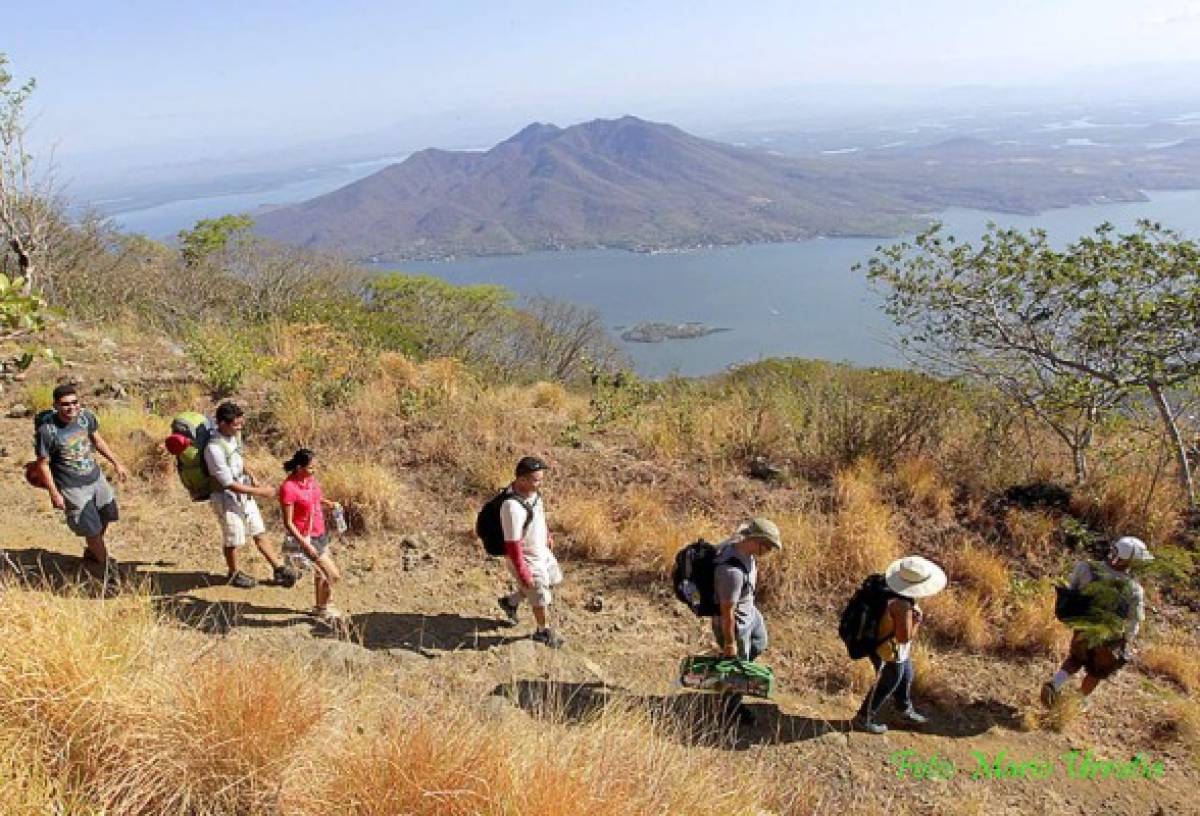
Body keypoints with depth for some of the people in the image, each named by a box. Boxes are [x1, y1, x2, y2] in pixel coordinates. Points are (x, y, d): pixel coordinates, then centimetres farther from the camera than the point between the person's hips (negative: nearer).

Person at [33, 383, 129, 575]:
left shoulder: (86, 416, -9)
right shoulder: (47, 431, -23)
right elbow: (43, 465, -14)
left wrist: (116, 463, 13)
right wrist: (55, 494, -13)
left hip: (96, 478, 6)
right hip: (73, 488, -6)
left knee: (105, 518, 22)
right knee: (92, 530, 0)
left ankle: (91, 552, 50)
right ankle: (107, 568, 20)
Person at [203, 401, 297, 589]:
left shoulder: (234, 436, -4)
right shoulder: (214, 448, -29)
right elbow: (229, 484, -26)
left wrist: (249, 473, 1)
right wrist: (260, 491, -22)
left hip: (244, 492, 7)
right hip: (226, 497, -7)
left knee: (259, 532, 14)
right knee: (233, 539, 11)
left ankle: (279, 568, 21)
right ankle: (234, 574, 34)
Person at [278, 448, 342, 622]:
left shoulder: (310, 478, -4)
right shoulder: (288, 488, -25)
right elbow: (288, 523, -21)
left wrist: (328, 503, 2)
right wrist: (305, 544, -23)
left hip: (321, 534, 7)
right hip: (306, 538, -7)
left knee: (320, 572, 21)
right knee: (334, 575, -3)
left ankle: (321, 607, 41)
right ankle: (323, 609, 19)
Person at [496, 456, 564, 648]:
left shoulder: (531, 490, -10)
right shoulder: (513, 507, -37)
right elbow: (512, 545, -31)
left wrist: (547, 534, 22)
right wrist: (523, 574, -25)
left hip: (541, 549, 8)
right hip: (526, 558, -8)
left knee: (552, 580, 28)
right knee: (540, 596, 12)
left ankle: (510, 601, 43)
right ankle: (543, 631, 41)